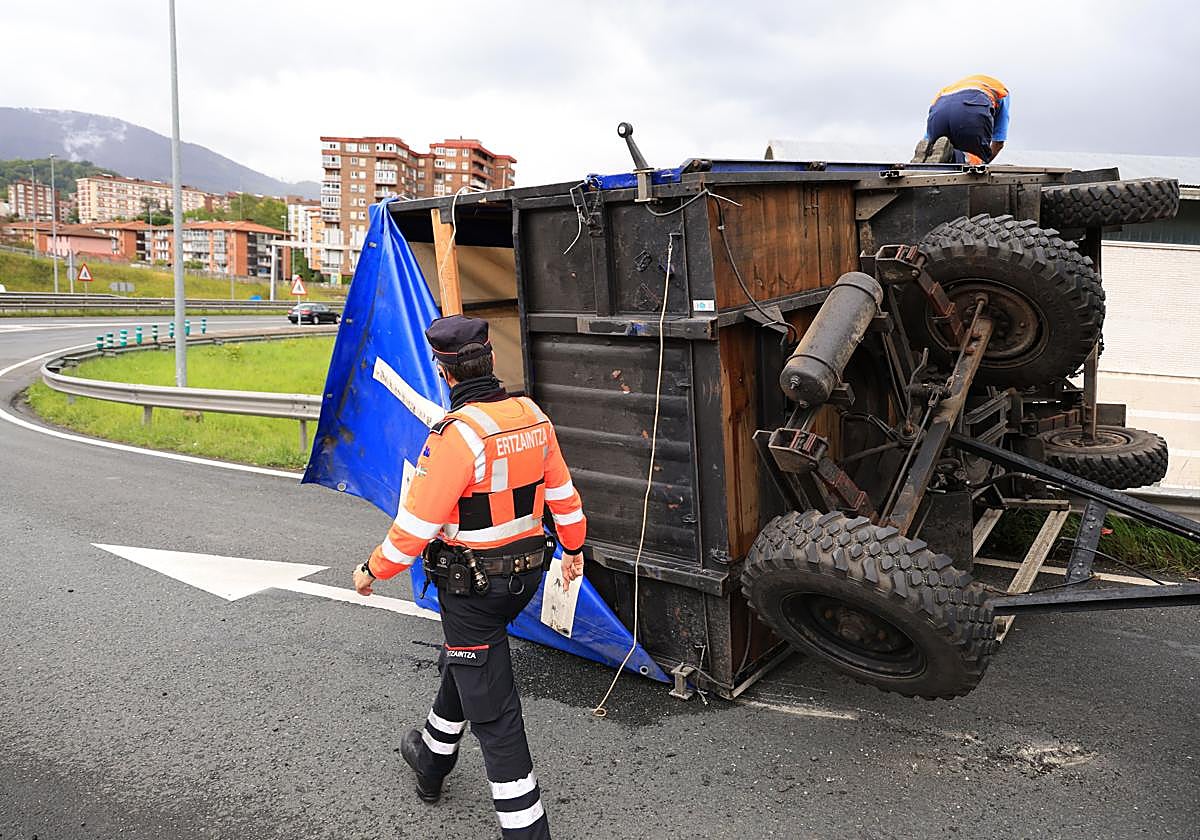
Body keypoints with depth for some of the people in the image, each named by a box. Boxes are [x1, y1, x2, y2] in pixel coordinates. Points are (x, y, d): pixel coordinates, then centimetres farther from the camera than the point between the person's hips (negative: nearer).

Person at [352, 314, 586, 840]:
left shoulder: (457, 434, -25)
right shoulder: (532, 416, -3)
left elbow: (417, 523, -21)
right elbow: (562, 491, 8)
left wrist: (373, 570, -5)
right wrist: (574, 547, 23)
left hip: (471, 584, -8)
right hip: (526, 573, 8)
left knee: (491, 708, 4)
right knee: (462, 662, 30)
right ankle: (432, 758, 53)